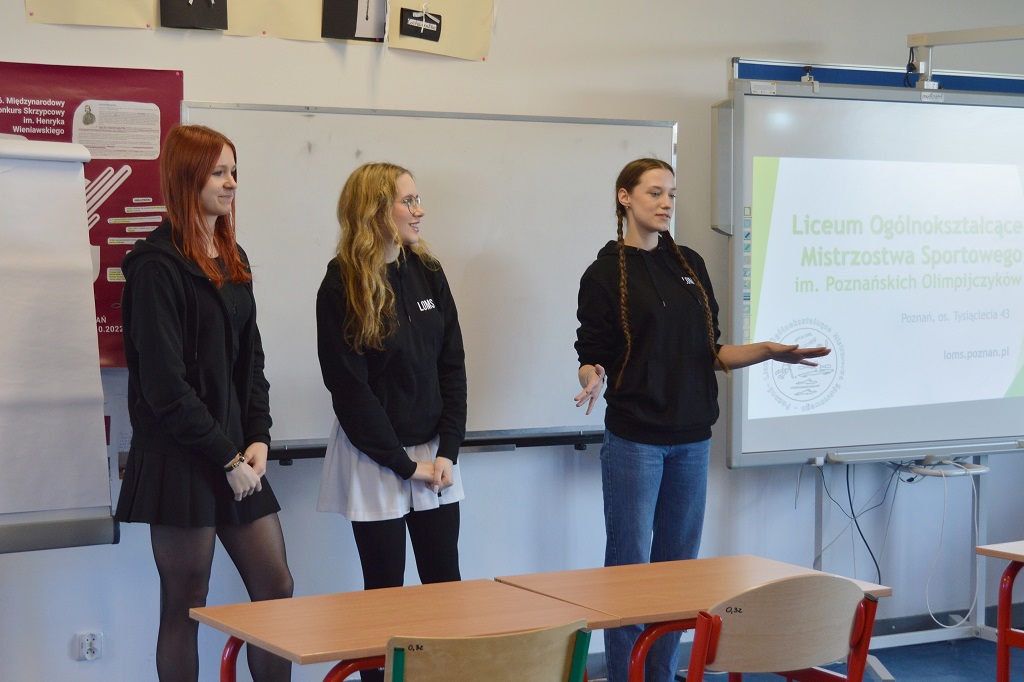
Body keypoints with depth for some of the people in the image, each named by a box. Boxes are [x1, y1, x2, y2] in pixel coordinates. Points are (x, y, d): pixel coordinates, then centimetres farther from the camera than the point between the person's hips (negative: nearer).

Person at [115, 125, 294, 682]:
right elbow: (164, 383, -16)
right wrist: (226, 458, -14)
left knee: (275, 586, 8)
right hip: (181, 462, -8)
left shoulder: (233, 260, 13)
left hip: (238, 455, 8)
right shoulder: (157, 265, -11)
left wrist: (257, 440, 1)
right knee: (184, 608, 2)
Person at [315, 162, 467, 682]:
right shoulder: (342, 287, -9)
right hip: (375, 459, -4)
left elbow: (453, 366, 5)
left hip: (434, 453, 4)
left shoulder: (428, 273, 5)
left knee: (445, 583, 6)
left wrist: (448, 450, -5)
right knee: (385, 590, 3)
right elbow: (349, 387, -11)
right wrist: (404, 464, -12)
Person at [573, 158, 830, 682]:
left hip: (691, 439, 5)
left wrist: (768, 352, 0)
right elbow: (592, 356, -4)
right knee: (629, 565, -3)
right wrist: (592, 379, -26)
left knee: (679, 564, 8)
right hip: (634, 438, -5)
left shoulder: (690, 265, 12)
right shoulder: (606, 274, -2)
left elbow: (709, 353, 13)